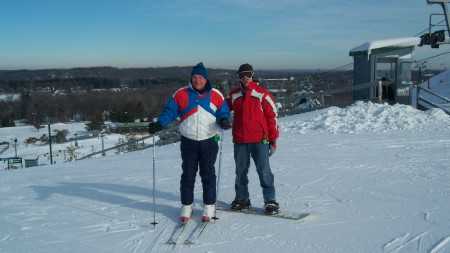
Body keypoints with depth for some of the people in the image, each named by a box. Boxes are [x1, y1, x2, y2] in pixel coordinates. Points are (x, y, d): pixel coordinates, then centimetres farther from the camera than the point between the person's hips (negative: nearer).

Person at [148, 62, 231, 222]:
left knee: (208, 175, 6)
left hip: (209, 141, -1)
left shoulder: (216, 96, 3)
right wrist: (159, 124, -13)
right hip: (188, 142, 1)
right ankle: (186, 206, 19)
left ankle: (209, 206, 17)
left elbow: (223, 112, 8)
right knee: (188, 175, 7)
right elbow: (169, 112, 3)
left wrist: (224, 121, -15)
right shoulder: (181, 95, 4)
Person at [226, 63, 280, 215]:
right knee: (240, 171, 10)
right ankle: (242, 199, 23)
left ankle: (270, 201, 3)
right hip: (239, 141, 4)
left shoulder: (262, 94, 0)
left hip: (259, 140, -4)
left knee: (264, 171, -6)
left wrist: (273, 141, -2)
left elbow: (272, 117, 1)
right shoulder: (234, 95, 11)